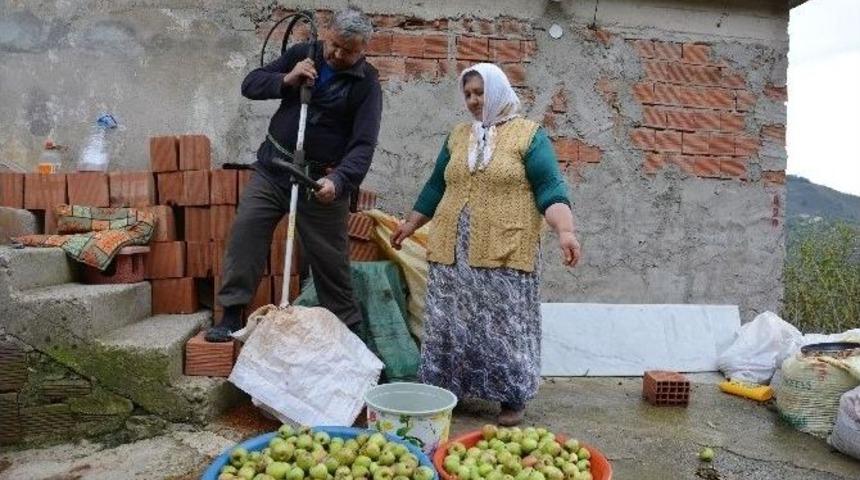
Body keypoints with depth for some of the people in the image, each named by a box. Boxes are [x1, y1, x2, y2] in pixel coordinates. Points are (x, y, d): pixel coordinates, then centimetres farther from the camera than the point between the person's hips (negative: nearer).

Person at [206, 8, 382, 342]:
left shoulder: (367, 83, -8)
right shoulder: (302, 54, 3)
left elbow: (363, 145, -18)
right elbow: (250, 84, 6)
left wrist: (338, 180, -36)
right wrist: (286, 80, -14)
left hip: (322, 180, -3)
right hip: (272, 169, 4)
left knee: (329, 258, 2)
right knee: (244, 233, -7)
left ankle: (348, 328, 18)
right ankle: (232, 315, 4)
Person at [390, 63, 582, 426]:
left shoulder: (528, 135, -1)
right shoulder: (458, 135, 15)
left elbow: (550, 188, -9)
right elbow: (436, 186, 22)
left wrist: (565, 231, -23)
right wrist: (411, 224, 26)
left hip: (504, 253, -5)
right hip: (452, 251, 5)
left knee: (505, 325, 0)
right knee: (450, 324, 9)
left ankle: (513, 398, 13)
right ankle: (444, 390, 21)